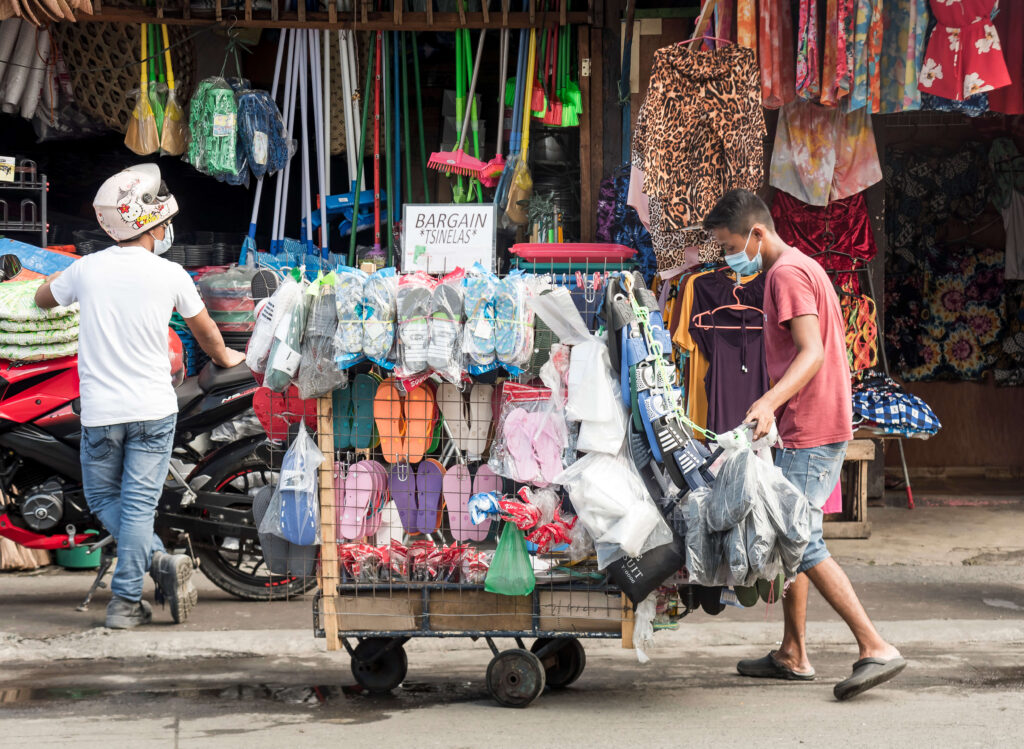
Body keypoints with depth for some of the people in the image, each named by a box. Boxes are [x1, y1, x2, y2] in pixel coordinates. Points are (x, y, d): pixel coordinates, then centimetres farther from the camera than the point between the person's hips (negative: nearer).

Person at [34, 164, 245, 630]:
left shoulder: (87, 268, -3)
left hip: (100, 412, 1)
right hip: (154, 408, -1)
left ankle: (158, 561, -3)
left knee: (102, 497, 16)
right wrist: (225, 358, 33)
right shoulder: (170, 275, -5)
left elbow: (43, 298, 18)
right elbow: (204, 329, 13)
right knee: (139, 503, 2)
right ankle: (124, 602, -2)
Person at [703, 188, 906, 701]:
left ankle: (876, 648, -15)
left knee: (803, 545, -12)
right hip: (814, 429, 11)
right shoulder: (801, 267, 19)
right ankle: (792, 655, 19)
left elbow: (812, 352, -25)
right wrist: (774, 408, 28)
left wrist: (768, 402, -37)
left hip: (809, 435, -11)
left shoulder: (786, 274, -13)